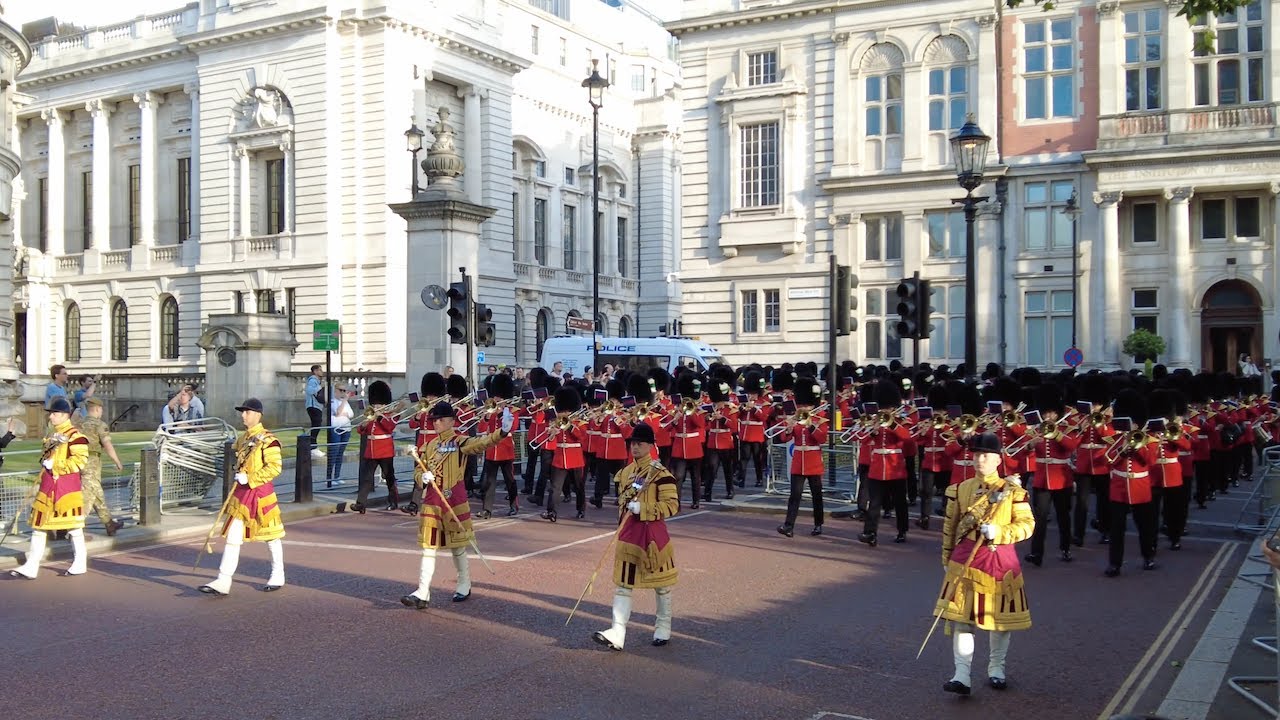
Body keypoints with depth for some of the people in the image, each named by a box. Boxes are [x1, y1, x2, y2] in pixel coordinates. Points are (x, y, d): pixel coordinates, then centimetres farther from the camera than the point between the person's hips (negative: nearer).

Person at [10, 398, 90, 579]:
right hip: (48, 485, 8)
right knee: (39, 525, 6)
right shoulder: (51, 435, 16)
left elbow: (80, 460, -19)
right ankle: (31, 567, 9)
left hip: (66, 485, -8)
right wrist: (41, 479, 15)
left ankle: (80, 564, 12)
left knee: (73, 525, 0)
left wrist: (54, 465, -17)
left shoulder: (75, 435, -11)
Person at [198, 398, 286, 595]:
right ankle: (223, 582, 1)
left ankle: (278, 577, 24)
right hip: (241, 492, 7)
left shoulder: (268, 440, -14)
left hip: (261, 492, -7)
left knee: (271, 536, 8)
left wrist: (250, 478, -22)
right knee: (232, 537, 1)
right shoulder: (242, 439, 11)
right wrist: (239, 476, 13)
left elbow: (275, 467, -20)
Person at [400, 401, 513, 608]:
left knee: (457, 547, 8)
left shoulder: (461, 443, -6)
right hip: (432, 501, 4)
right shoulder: (430, 446, 10)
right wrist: (424, 476, -10)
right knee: (428, 547, 0)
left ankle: (464, 587, 27)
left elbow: (484, 443, -24)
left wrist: (502, 431, -43)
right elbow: (421, 470, 15)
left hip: (454, 500, -4)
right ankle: (422, 594, -1)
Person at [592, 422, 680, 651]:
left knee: (660, 582, 10)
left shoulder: (660, 474, -13)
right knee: (623, 583, -1)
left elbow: (672, 505, -18)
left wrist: (642, 508, -24)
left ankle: (663, 628, 28)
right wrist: (621, 530, 17)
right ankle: (617, 634, -4)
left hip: (652, 532, -6)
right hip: (628, 532, 6)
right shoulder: (625, 473, 8)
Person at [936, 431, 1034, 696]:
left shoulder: (1013, 490, -3)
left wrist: (998, 531, -21)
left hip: (1000, 560, -1)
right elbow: (950, 527, 12)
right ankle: (961, 675, -6)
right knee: (961, 615, -6)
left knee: (1001, 615, 10)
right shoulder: (960, 490, 4)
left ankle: (996, 669, 28)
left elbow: (1027, 524, -6)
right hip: (965, 560, 1)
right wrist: (946, 559, 14)